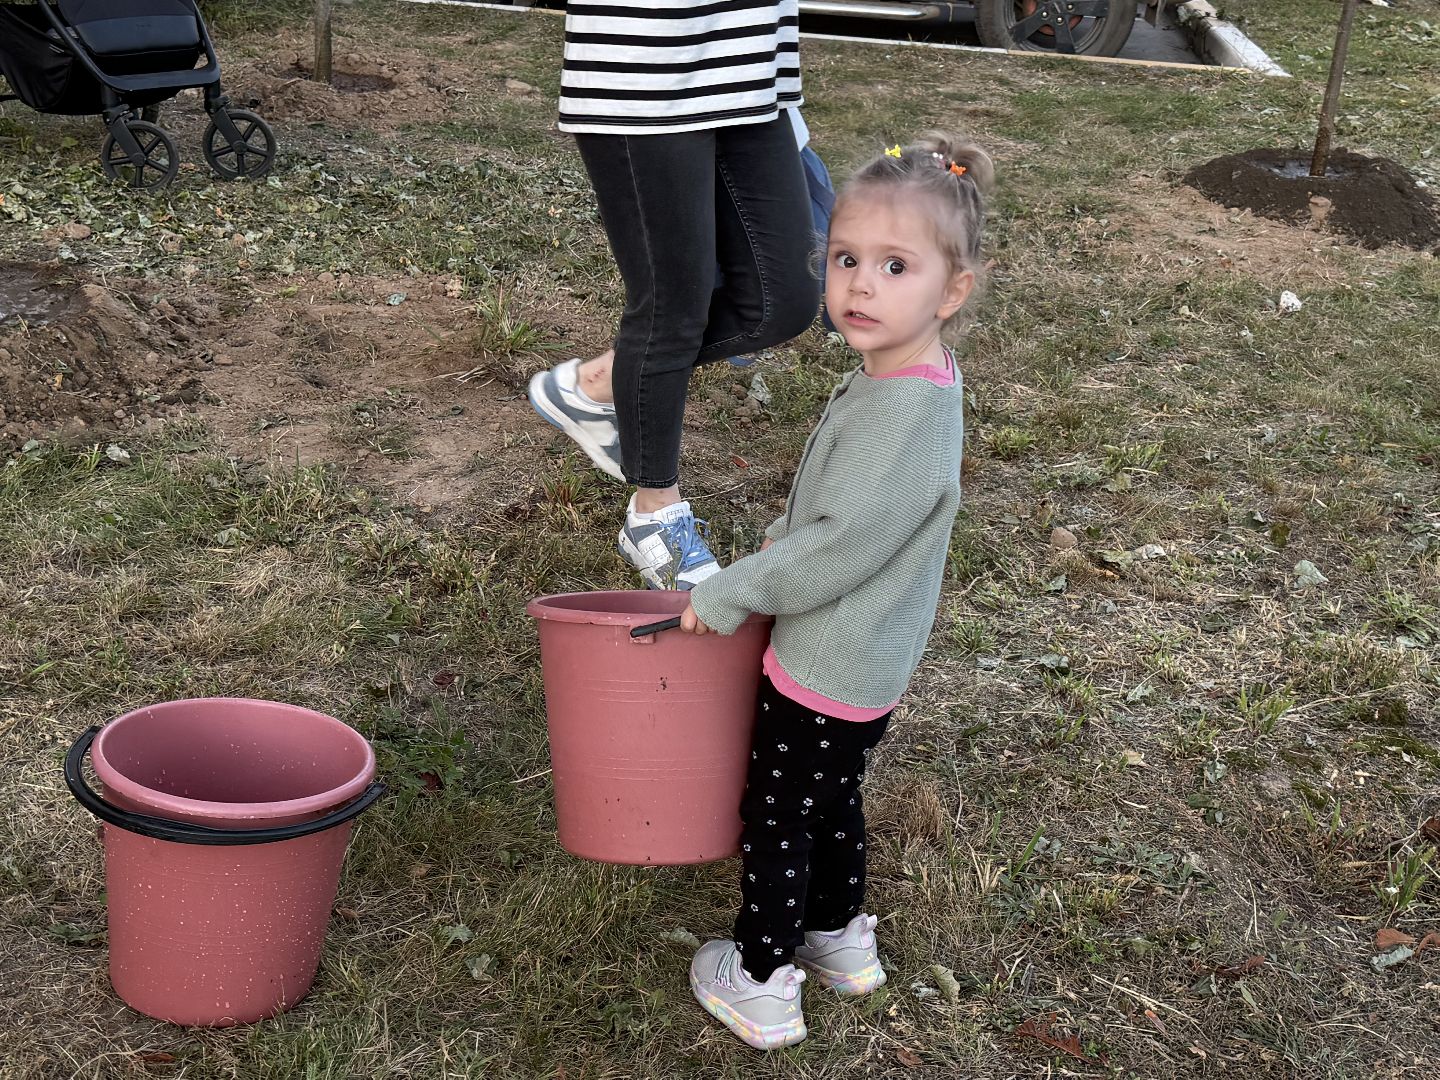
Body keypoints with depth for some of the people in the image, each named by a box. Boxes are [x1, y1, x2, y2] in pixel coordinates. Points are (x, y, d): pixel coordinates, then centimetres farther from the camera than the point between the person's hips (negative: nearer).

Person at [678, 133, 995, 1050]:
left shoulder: (904, 414, -31)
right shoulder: (906, 377, 0)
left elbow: (839, 549, -29)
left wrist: (730, 595, -18)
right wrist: (780, 543, 14)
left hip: (828, 670, -9)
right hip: (864, 663, 9)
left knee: (777, 818, 9)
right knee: (832, 800, 26)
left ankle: (762, 982, 26)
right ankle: (841, 936, 46)